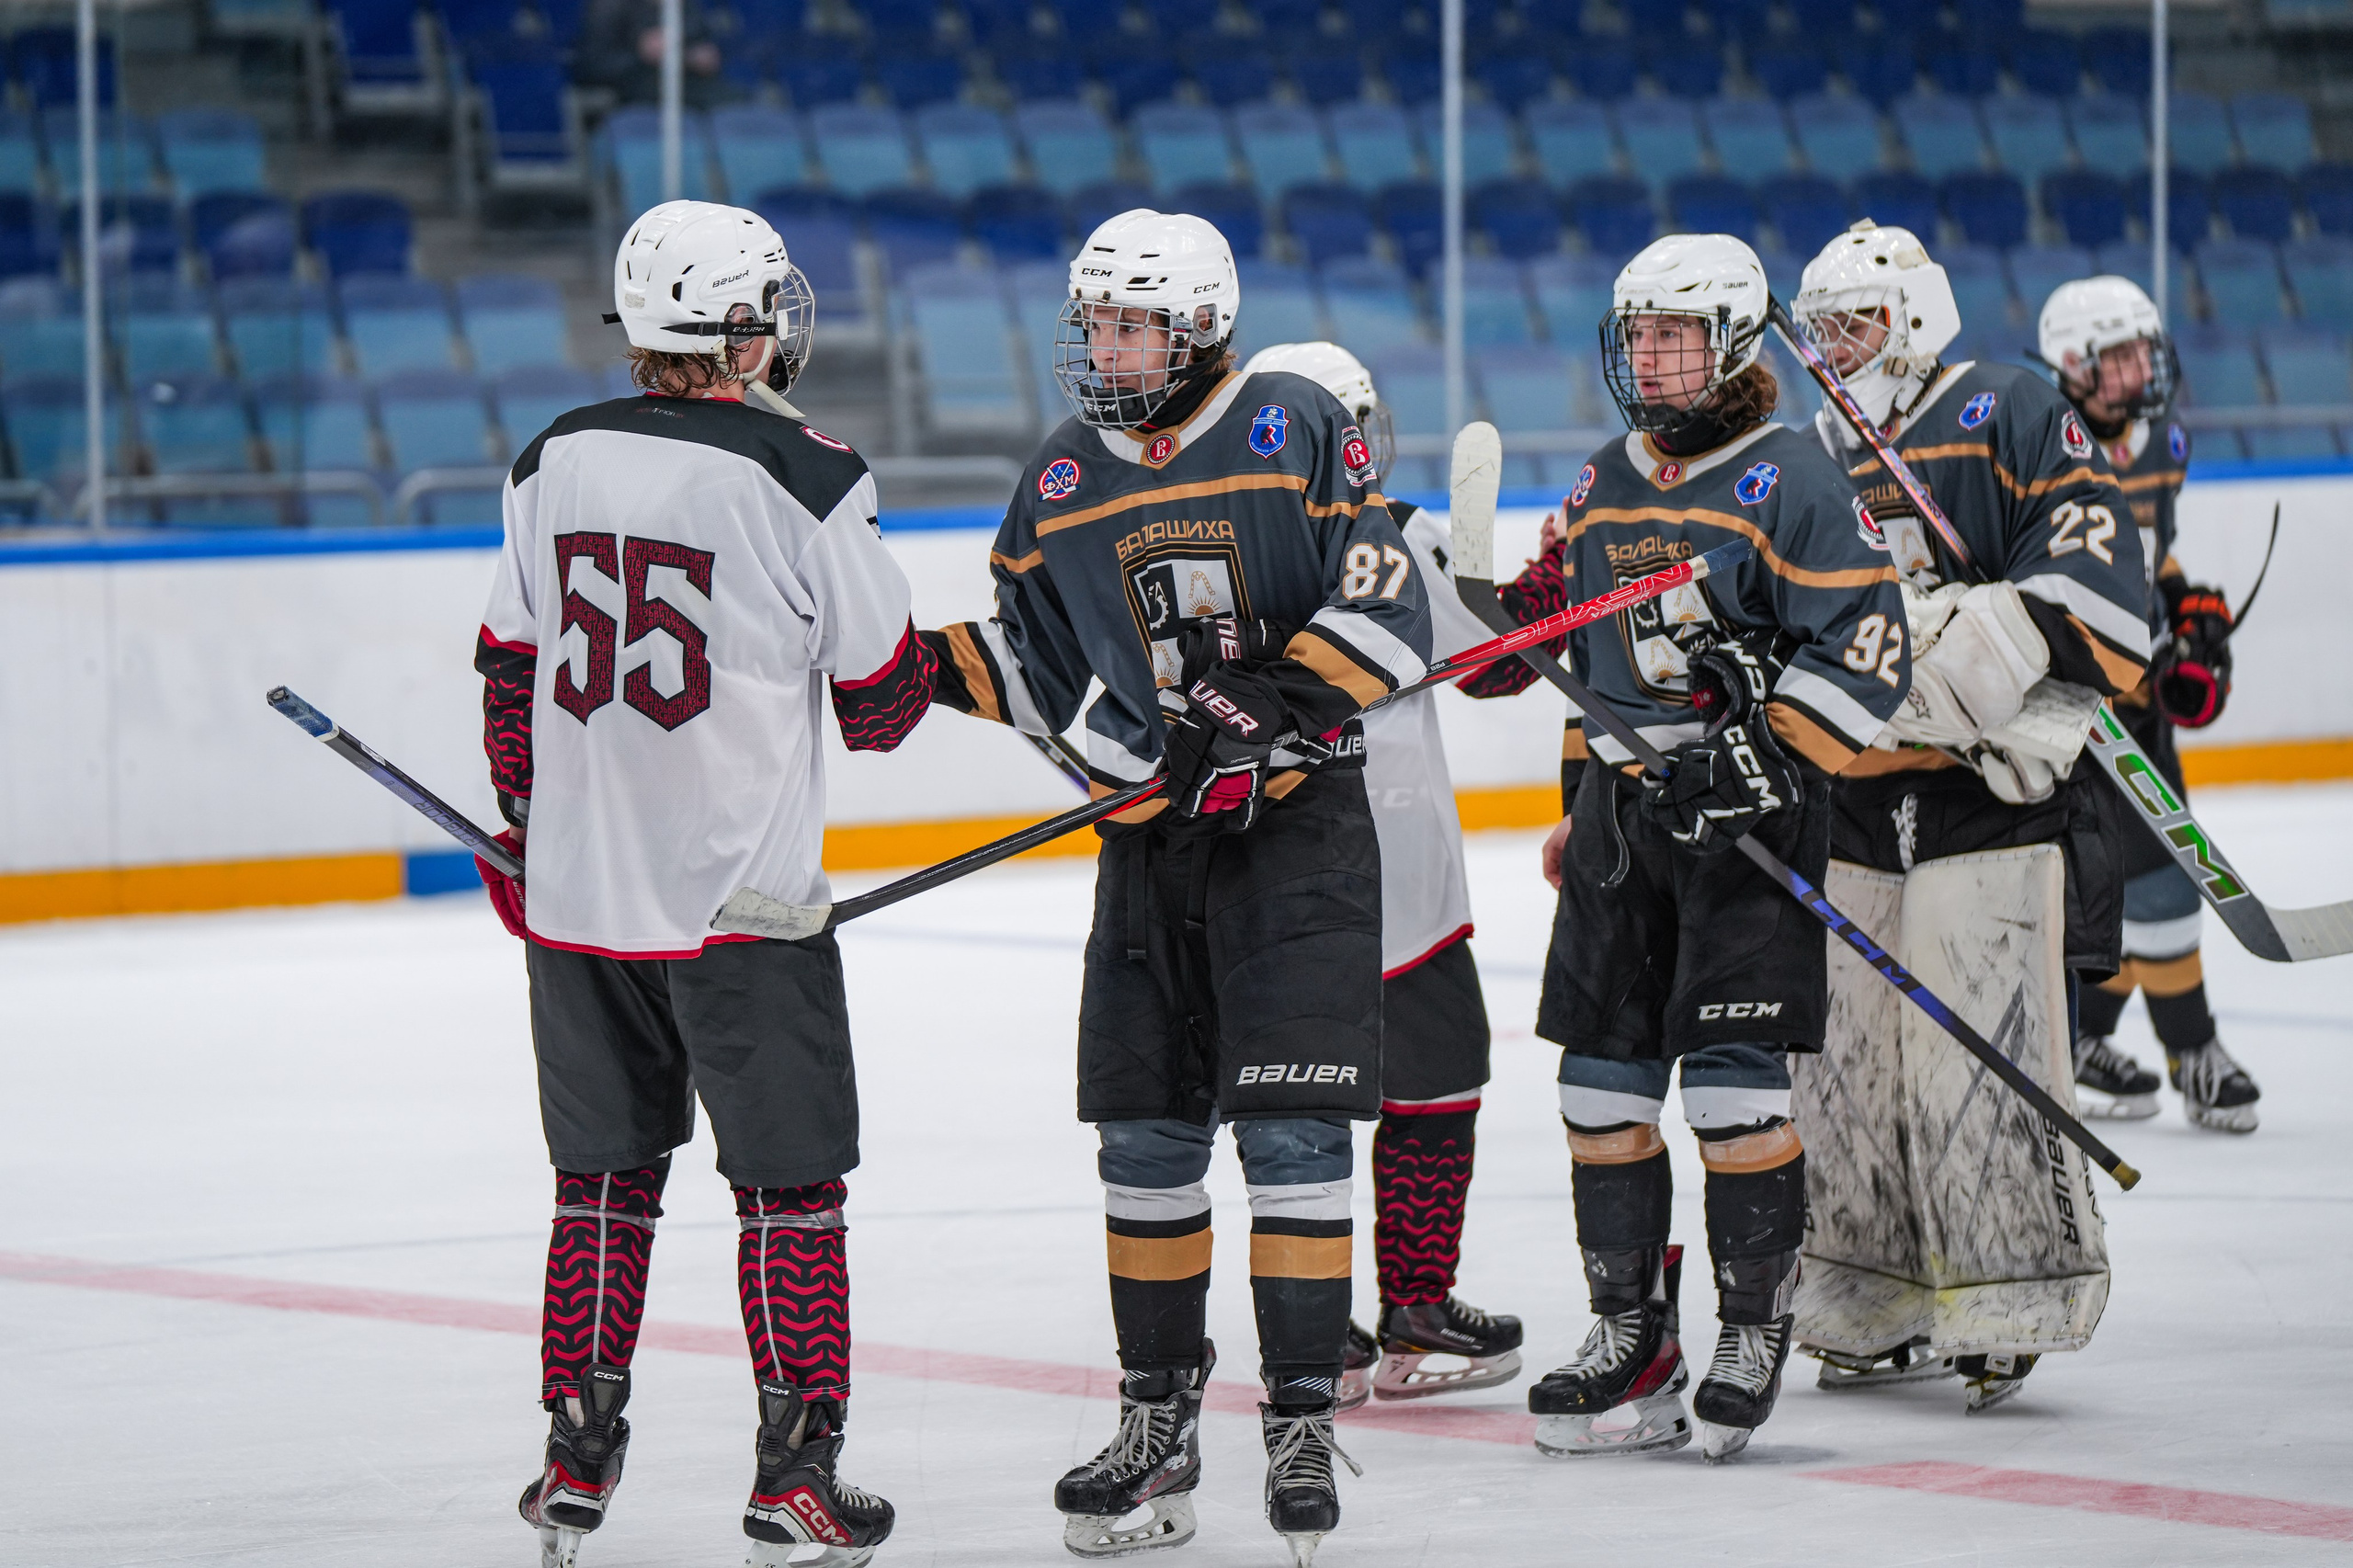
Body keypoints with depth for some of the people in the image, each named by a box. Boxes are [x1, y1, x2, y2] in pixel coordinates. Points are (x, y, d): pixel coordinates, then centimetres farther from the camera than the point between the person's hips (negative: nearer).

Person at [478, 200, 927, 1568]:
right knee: (789, 1180, 6)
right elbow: (881, 706, -6)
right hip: (743, 894, -5)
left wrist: (524, 833, 25)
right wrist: (938, 655, 15)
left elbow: (513, 676, 12)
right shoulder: (806, 478, -12)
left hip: (577, 892, 5)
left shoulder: (555, 465, 3)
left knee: (607, 1173, 16)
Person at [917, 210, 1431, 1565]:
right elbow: (1038, 670, 15)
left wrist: (1271, 698, -22)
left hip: (1300, 822, -5)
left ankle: (1304, 1422, -2)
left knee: (1291, 1131, -8)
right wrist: (923, 661, -1)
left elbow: (1388, 611, -11)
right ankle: (1160, 1427, 16)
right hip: (1149, 837, 5)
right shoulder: (1066, 481, 9)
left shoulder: (1294, 430, -6)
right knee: (1145, 1137, 6)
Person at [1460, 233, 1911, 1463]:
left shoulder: (1789, 477, -7)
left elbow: (1864, 651, -11)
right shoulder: (1602, 487, 15)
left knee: (1732, 1084, -10)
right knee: (1602, 1082, 5)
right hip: (1621, 809, 7)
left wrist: (1765, 752, -20)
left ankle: (1753, 1334, 4)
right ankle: (1631, 1348, 13)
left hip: (1746, 812, -7)